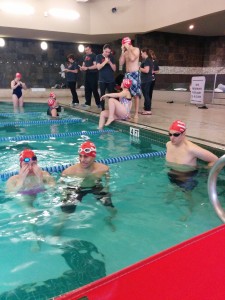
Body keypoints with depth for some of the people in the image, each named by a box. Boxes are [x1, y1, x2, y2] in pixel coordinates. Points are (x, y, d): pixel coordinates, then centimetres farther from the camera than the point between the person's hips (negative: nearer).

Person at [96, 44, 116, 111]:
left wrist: (110, 62, -10)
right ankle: (103, 109, 12)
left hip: (111, 80, 1)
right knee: (102, 95, 5)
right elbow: (98, 67, -10)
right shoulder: (99, 57, 2)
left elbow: (114, 69, 3)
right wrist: (105, 61, -17)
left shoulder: (111, 57, 7)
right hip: (102, 80, -1)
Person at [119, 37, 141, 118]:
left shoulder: (136, 49, -2)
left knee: (136, 94, -6)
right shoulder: (125, 52, 15)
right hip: (127, 74, 6)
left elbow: (132, 58, -20)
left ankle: (136, 113, -4)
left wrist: (128, 48, -11)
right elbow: (121, 63, 6)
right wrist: (123, 51, 3)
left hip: (134, 74, -6)